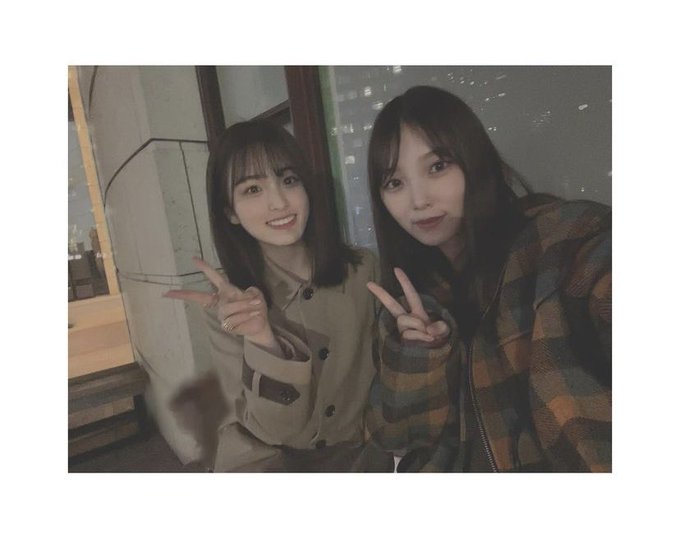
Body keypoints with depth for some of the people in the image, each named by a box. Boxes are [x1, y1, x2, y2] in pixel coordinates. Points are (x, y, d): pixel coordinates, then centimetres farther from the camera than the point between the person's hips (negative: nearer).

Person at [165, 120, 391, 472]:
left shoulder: (365, 270, -12)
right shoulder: (228, 306, -11)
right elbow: (278, 430, -15)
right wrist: (263, 341, -30)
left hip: (359, 452, 1)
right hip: (265, 460, 0)